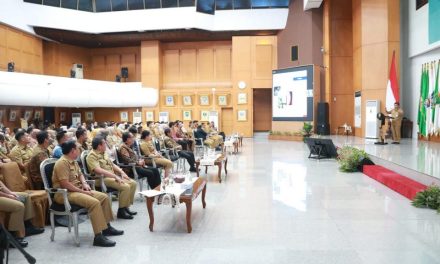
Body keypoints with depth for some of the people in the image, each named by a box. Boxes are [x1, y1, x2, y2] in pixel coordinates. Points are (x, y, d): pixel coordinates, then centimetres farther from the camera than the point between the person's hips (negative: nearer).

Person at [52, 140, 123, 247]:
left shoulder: (73, 162, 13)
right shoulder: (62, 163, -18)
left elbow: (80, 174, 25)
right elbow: (65, 184, -24)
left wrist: (84, 184, 2)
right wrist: (82, 191, -18)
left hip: (77, 190, 10)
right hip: (65, 193, -10)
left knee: (104, 197, 3)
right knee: (94, 202, -30)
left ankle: (106, 227, 13)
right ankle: (98, 237, -30)